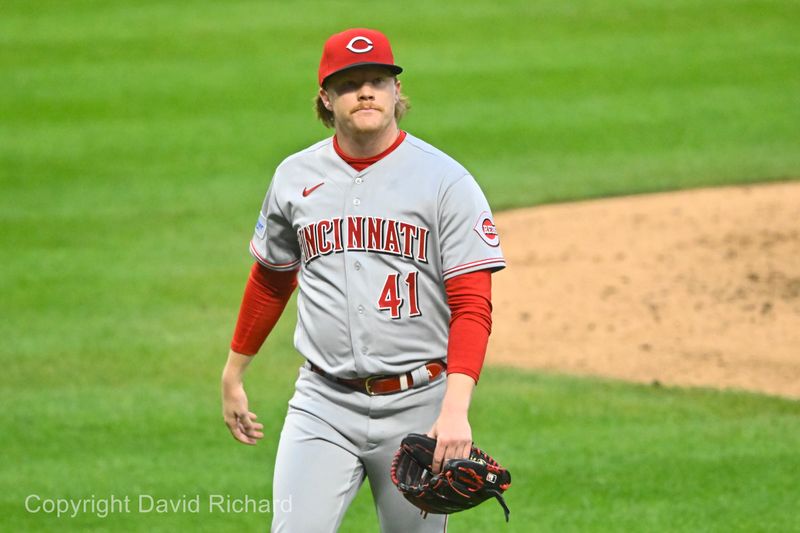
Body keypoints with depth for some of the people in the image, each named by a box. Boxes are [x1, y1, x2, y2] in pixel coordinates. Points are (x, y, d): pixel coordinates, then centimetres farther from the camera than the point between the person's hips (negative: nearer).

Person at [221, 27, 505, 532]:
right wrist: (233, 373, 27)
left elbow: (472, 306, -11)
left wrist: (455, 410, -24)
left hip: (418, 404, -2)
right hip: (323, 403, 2)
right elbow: (271, 280, 23)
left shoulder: (446, 181, -5)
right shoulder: (295, 177, 7)